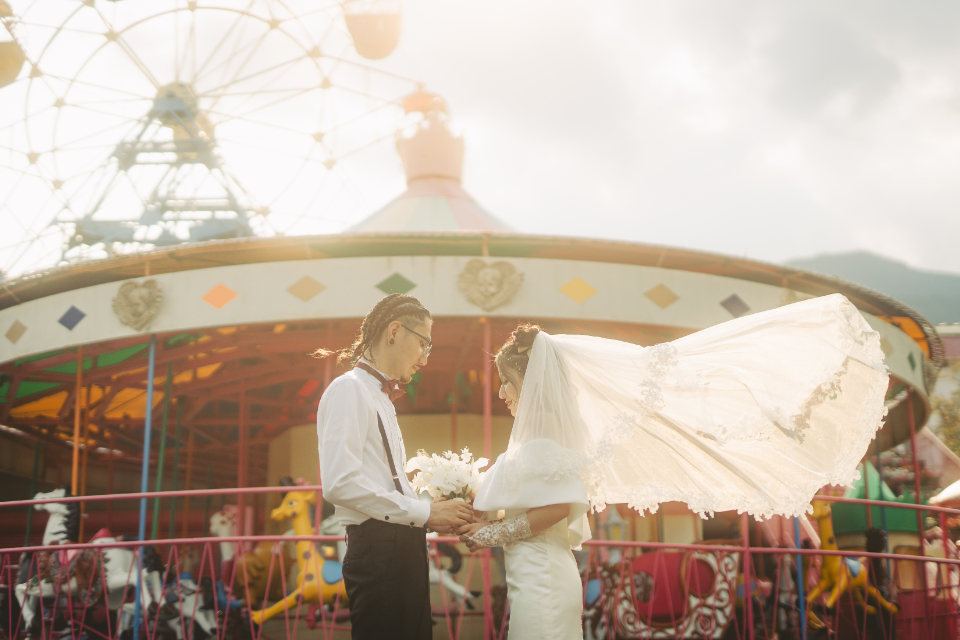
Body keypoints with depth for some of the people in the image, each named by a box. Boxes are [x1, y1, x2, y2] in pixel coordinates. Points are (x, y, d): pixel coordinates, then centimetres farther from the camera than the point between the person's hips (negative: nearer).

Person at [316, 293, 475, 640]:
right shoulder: (350, 389, -7)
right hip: (378, 550, -9)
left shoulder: (382, 398, 21)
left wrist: (437, 514, 4)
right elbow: (340, 483, -19)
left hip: (402, 549, 9)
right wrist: (425, 513, -15)